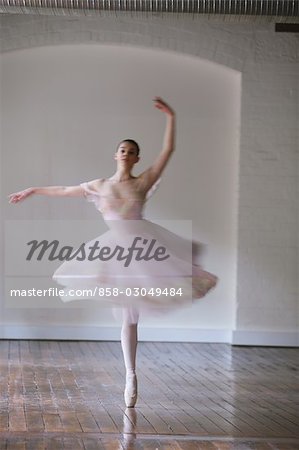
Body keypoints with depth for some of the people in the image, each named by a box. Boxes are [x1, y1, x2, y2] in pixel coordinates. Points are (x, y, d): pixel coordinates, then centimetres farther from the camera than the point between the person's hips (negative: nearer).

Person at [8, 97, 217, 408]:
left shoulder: (144, 181, 2)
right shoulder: (99, 185, 7)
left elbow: (168, 151, -3)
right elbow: (64, 191, 17)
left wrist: (170, 117, -10)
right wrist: (32, 191, 23)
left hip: (141, 242, -1)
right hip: (116, 249, 1)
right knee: (129, 317, 4)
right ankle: (131, 376, 9)